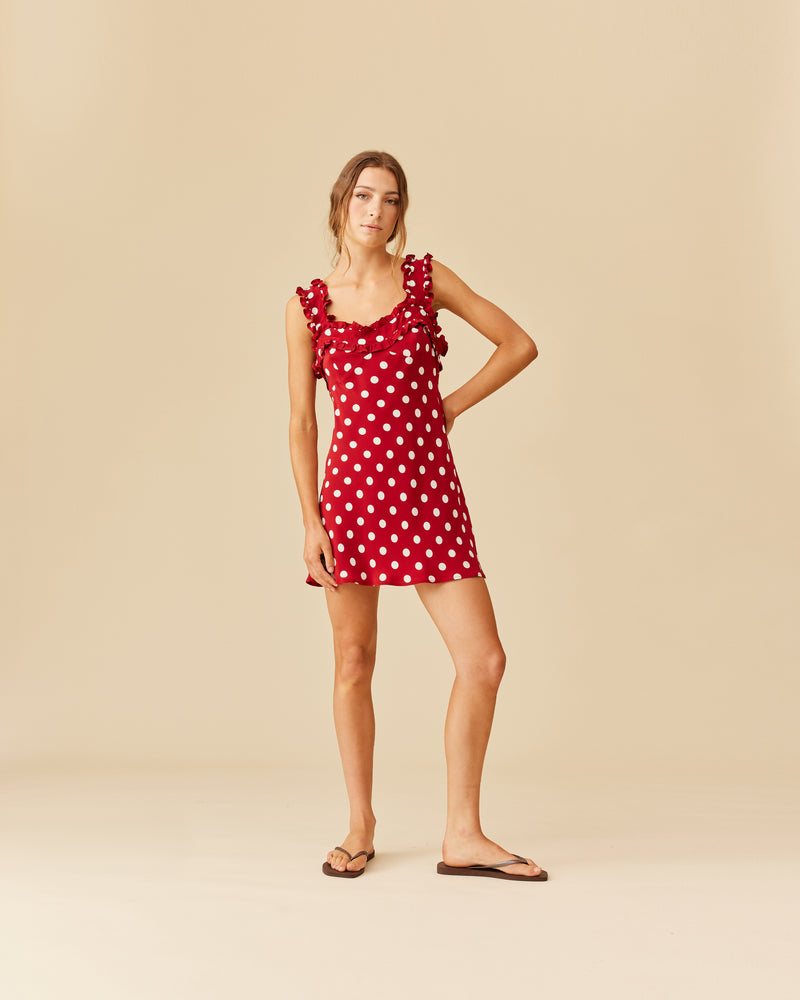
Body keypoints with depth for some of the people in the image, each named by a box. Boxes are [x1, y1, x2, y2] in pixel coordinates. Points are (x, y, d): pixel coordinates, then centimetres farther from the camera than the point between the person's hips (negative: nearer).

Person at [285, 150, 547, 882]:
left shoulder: (427, 278, 6)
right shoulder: (308, 306, 4)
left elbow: (519, 344, 9)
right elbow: (301, 420, 4)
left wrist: (451, 407, 3)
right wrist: (310, 520, -4)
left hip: (428, 491, 1)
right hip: (351, 486, -1)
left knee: (484, 660, -5)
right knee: (354, 662, 6)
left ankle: (463, 836, 8)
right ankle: (361, 827, 22)